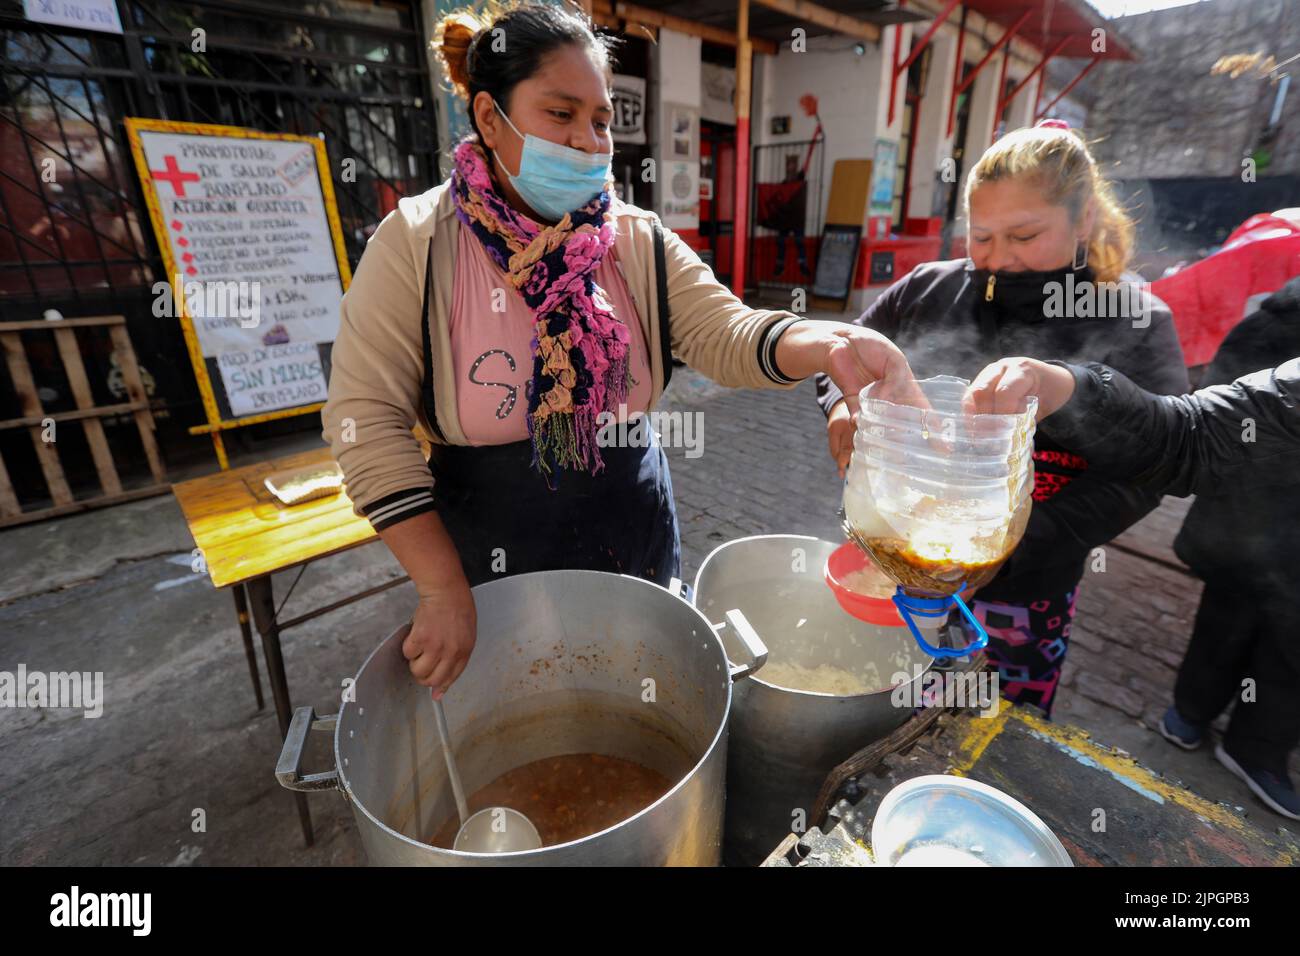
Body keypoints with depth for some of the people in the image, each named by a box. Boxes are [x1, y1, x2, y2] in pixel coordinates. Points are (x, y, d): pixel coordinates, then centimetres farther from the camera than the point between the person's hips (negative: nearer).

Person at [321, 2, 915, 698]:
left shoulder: (639, 242, -1)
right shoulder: (415, 243, -11)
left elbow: (726, 332, -11)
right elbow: (366, 418, -14)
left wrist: (824, 343, -35)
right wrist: (443, 588, -19)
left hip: (634, 536, 3)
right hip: (490, 557, -2)